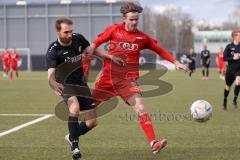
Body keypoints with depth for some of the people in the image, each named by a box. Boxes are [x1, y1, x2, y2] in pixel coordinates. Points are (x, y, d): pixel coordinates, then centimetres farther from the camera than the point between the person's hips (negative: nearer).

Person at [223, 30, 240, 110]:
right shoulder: (229, 46, -6)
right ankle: (225, 101, 35)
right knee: (228, 86, 13)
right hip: (230, 69, 0)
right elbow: (224, 58, -7)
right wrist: (233, 58, -20)